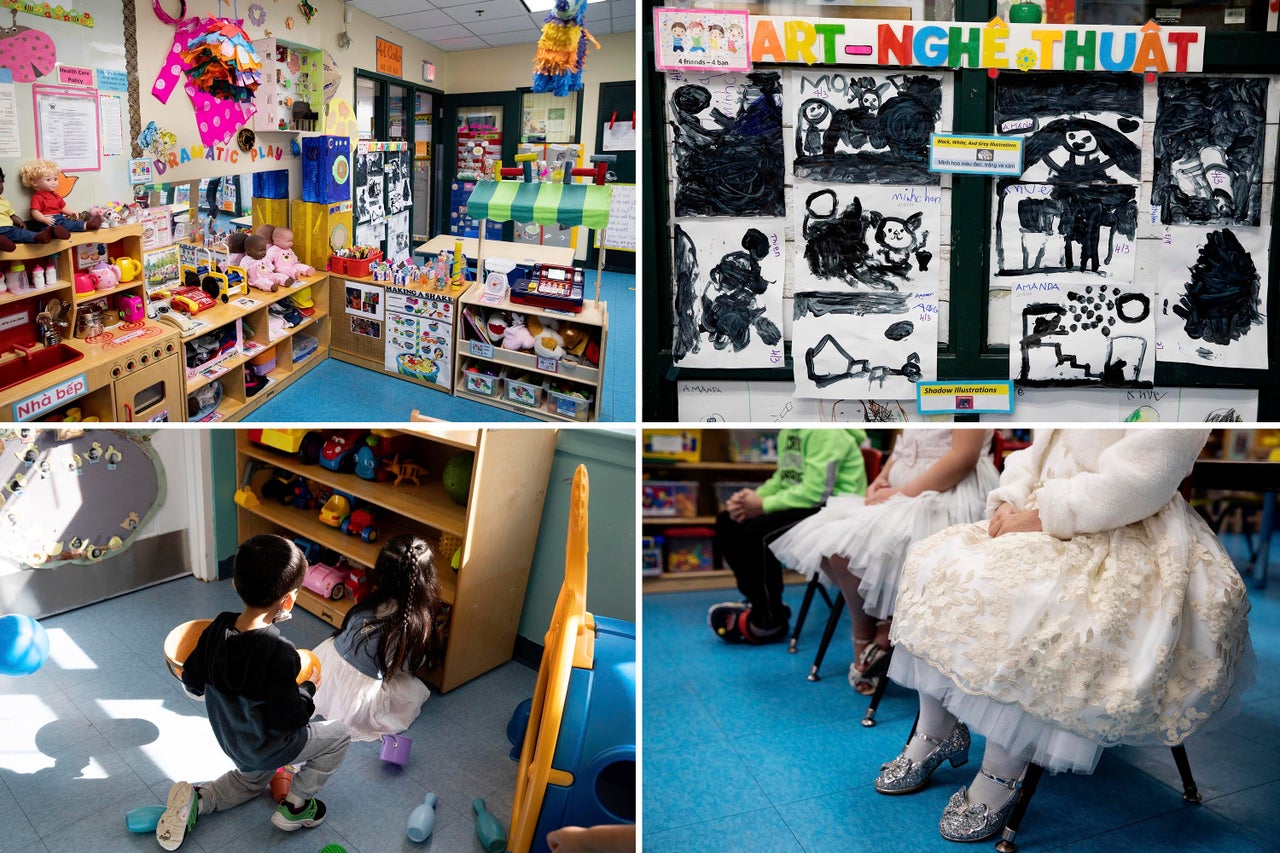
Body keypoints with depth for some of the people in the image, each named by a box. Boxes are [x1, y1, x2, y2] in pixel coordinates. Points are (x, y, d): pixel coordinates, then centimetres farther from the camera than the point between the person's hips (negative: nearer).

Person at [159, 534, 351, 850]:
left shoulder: (218, 628, -15)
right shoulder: (279, 652, -35)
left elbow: (192, 683, -1)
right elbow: (288, 718, -27)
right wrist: (309, 688, -10)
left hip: (229, 739, 7)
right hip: (267, 748, -7)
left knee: (251, 779, 36)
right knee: (338, 734, 13)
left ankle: (195, 799, 14)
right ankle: (295, 807, 16)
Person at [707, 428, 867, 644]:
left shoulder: (826, 432, -18)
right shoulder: (788, 431, 12)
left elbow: (816, 491, -24)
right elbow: (782, 478, 14)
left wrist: (762, 505, -18)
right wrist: (751, 498, -5)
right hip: (802, 503, 10)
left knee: (757, 530, -28)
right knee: (727, 522, 2)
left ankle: (769, 621, -9)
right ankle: (761, 603, 10)